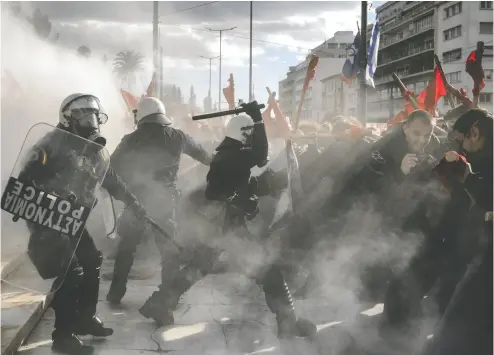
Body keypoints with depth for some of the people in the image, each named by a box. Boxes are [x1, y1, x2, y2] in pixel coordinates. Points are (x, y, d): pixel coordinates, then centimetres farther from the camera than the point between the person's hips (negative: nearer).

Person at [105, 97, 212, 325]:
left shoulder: (130, 140, 1)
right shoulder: (177, 137, 4)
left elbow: (113, 168, 3)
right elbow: (199, 152, 23)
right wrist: (213, 161, 45)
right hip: (164, 200, -1)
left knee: (126, 246, 21)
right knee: (170, 252, 7)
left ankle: (116, 292, 31)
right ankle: (162, 302, -4)